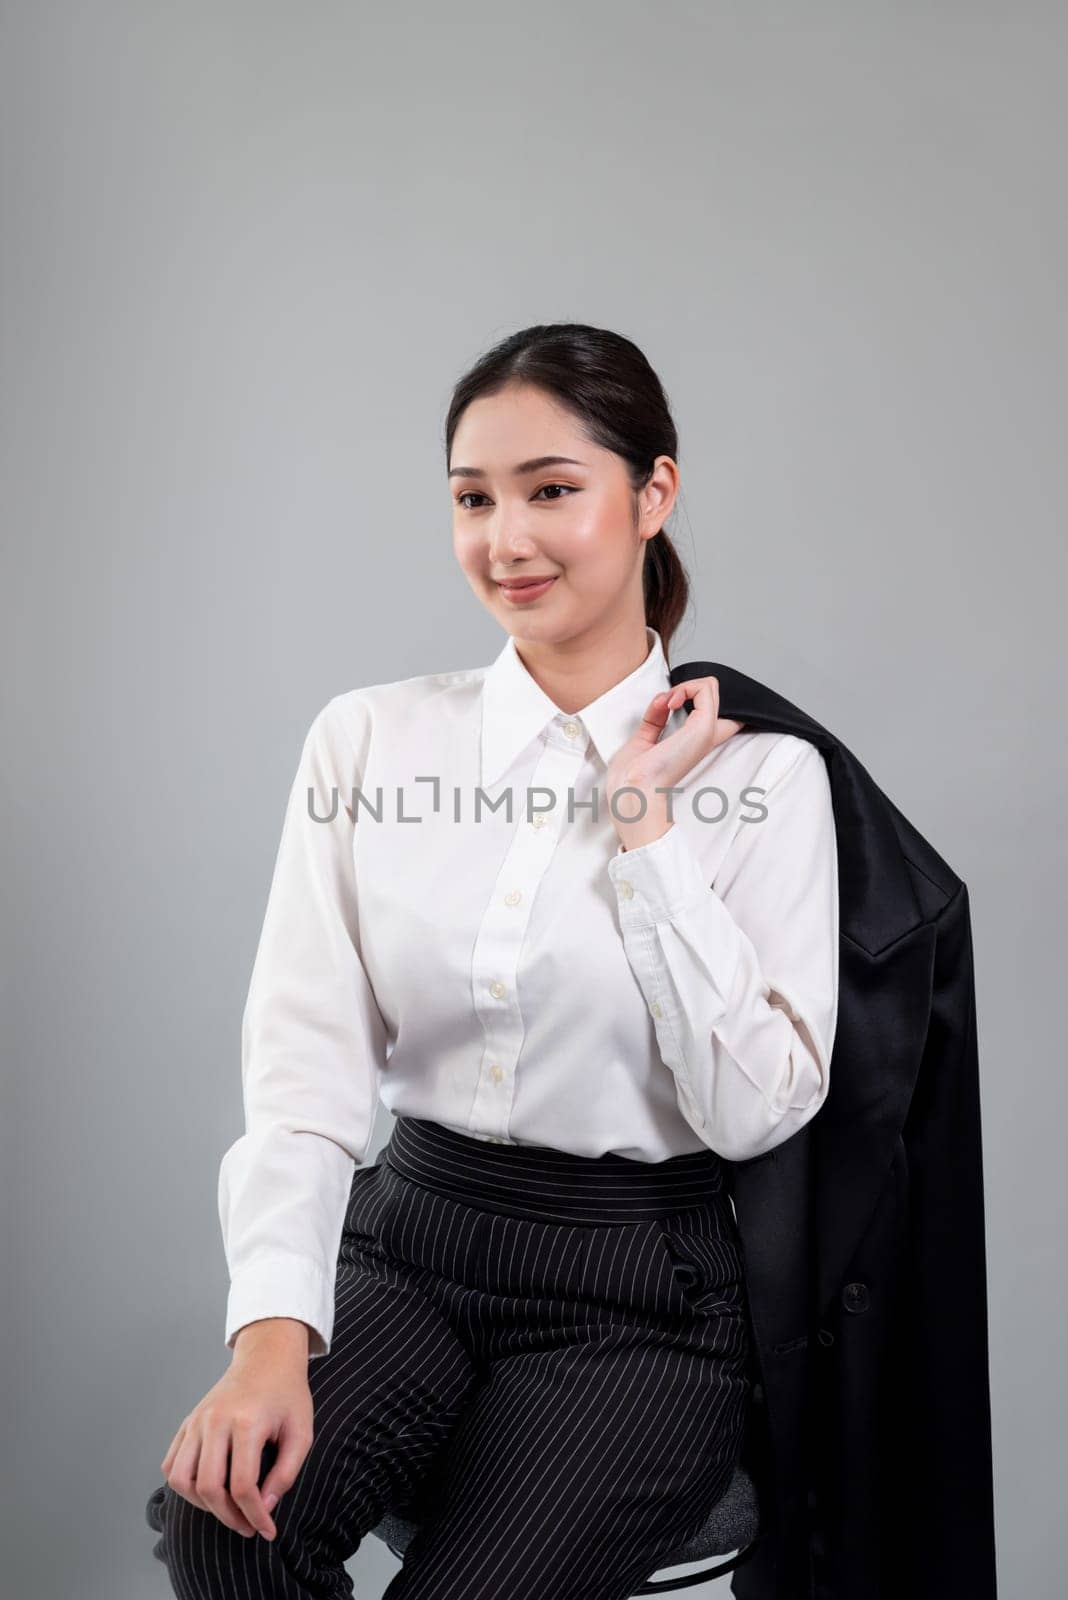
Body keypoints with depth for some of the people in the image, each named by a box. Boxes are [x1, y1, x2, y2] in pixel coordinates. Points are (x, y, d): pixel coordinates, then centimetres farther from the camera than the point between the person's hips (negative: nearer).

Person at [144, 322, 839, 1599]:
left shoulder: (762, 774, -3)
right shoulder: (367, 740, 2)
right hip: (406, 1250, 2)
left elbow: (757, 1107, -12)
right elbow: (304, 1064, -6)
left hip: (636, 1300, -1)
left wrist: (643, 826, -13)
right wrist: (272, 1330, -21)